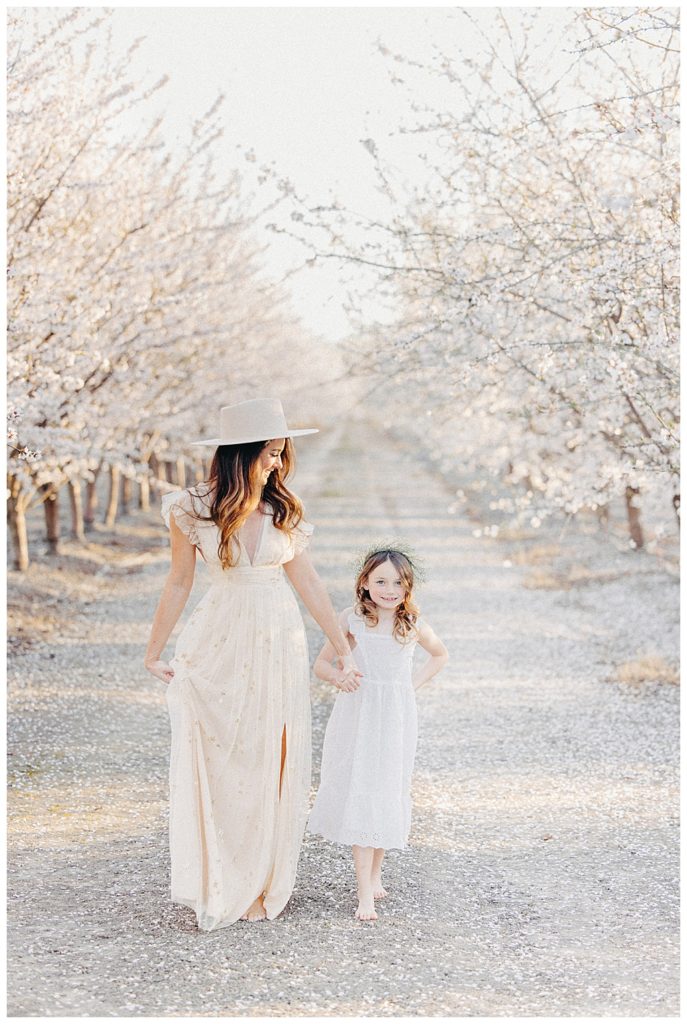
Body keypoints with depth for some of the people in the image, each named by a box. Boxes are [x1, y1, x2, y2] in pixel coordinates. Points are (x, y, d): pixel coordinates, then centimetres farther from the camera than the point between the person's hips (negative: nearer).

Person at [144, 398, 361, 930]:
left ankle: (261, 886, 19)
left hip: (279, 645, 2)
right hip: (220, 645, -2)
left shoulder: (283, 508, -1)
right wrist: (154, 652, 6)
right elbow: (179, 582, 2)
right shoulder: (194, 509, -7)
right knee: (217, 763, 2)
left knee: (272, 763, 7)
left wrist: (344, 648, 7)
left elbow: (307, 580, 5)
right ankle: (218, 887, 15)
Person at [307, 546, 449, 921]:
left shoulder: (413, 624, 1)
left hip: (395, 720, 1)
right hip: (357, 717, -1)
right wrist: (340, 676, -17)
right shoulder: (351, 618, -3)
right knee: (359, 795, -5)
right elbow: (321, 662, 4)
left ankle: (374, 873, 26)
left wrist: (414, 683, 6)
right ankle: (365, 893, -4)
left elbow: (440, 655, 21)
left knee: (387, 795, 7)